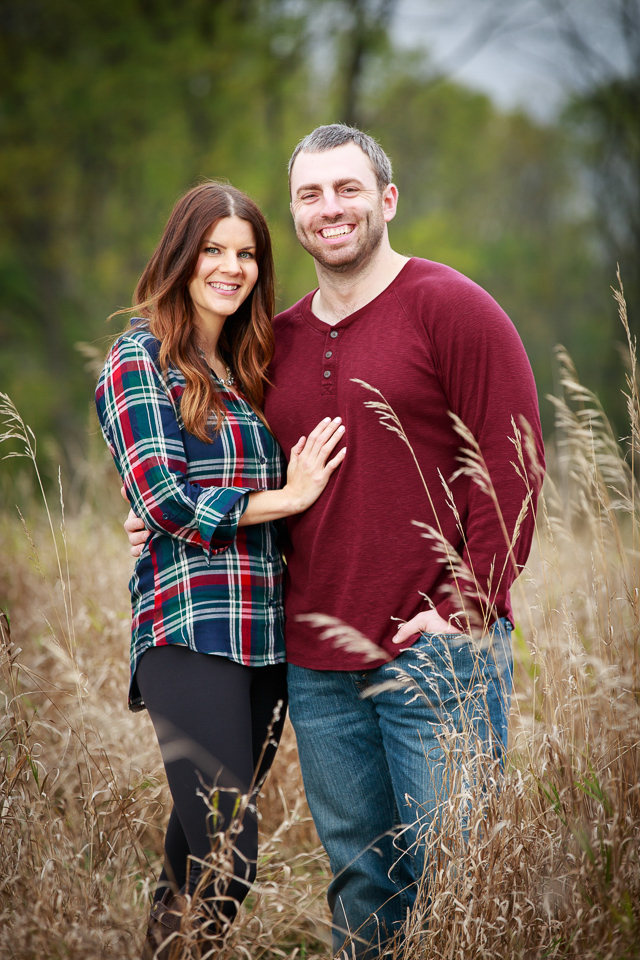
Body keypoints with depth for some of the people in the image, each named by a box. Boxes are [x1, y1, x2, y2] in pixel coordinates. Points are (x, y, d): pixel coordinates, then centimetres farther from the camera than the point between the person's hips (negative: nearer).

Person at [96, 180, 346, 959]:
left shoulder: (250, 366, 20)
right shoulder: (141, 360, -2)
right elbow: (162, 499, -11)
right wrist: (287, 496, -6)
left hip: (267, 632, 7)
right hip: (192, 635, -7)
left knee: (199, 852, 11)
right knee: (224, 867, -11)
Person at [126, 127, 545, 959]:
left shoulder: (451, 307, -4)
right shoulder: (279, 341, 14)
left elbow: (512, 464, -9)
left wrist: (468, 606, -15)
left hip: (437, 650, -5)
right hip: (316, 660, 6)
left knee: (446, 869, -1)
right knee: (358, 874, 14)